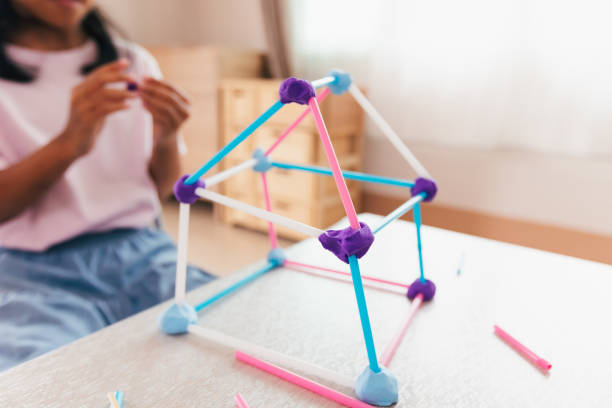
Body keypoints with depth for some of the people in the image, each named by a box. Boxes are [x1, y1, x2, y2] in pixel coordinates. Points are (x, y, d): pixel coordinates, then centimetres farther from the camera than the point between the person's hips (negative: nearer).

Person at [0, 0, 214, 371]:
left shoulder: (134, 62, 12)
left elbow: (159, 191, 11)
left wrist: (166, 140, -10)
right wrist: (69, 143, -22)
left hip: (141, 251, 3)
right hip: (34, 269, -2)